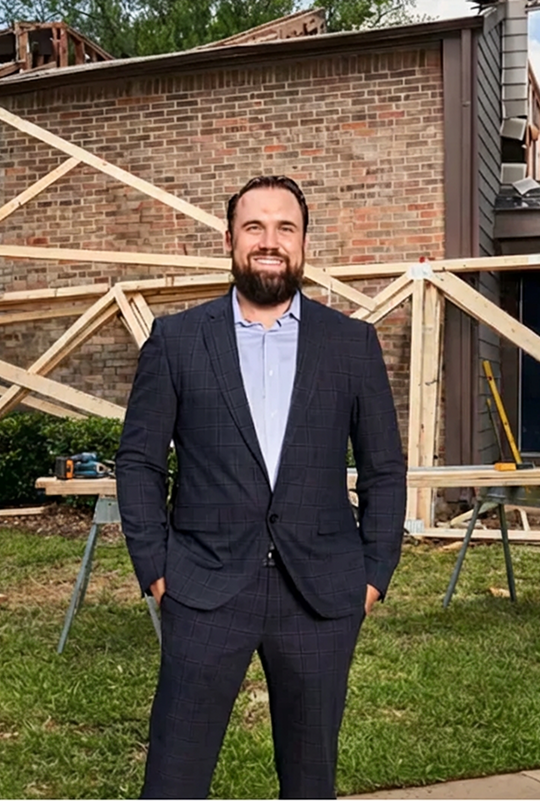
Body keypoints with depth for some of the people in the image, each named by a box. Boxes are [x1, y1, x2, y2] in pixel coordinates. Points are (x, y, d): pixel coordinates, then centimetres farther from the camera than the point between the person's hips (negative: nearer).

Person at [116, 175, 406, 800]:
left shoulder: (352, 343, 4)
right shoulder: (176, 340, 2)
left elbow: (384, 469, 7)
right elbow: (138, 461, 5)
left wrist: (375, 574, 2)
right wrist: (152, 569, -1)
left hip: (322, 595, 1)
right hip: (206, 590, -1)